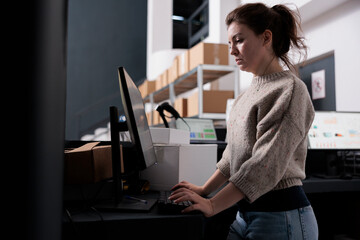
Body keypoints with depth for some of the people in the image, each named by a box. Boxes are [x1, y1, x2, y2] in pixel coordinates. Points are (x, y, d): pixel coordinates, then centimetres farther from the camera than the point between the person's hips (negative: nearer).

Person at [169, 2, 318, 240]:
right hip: (246, 212, 7)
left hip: (281, 217, -7)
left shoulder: (289, 89, -13)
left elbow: (267, 163, -21)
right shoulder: (250, 93, 12)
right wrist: (205, 190, 12)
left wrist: (213, 205, -21)